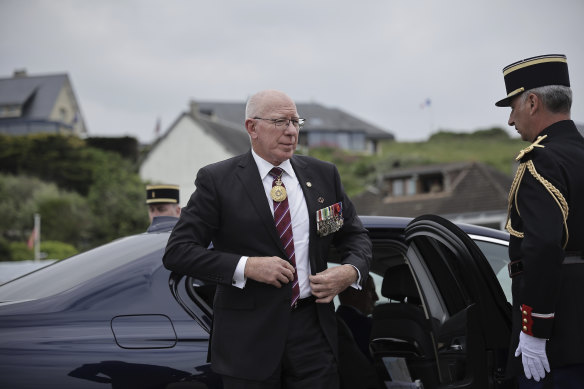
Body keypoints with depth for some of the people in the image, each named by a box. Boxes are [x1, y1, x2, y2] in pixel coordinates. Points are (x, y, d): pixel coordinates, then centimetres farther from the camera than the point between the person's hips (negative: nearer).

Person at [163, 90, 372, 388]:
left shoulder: (323, 174, 9)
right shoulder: (216, 180, -4)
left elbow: (355, 236, 18)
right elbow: (177, 252, -8)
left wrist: (351, 271, -5)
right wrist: (246, 266, -19)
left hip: (312, 330, 3)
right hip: (248, 338, -3)